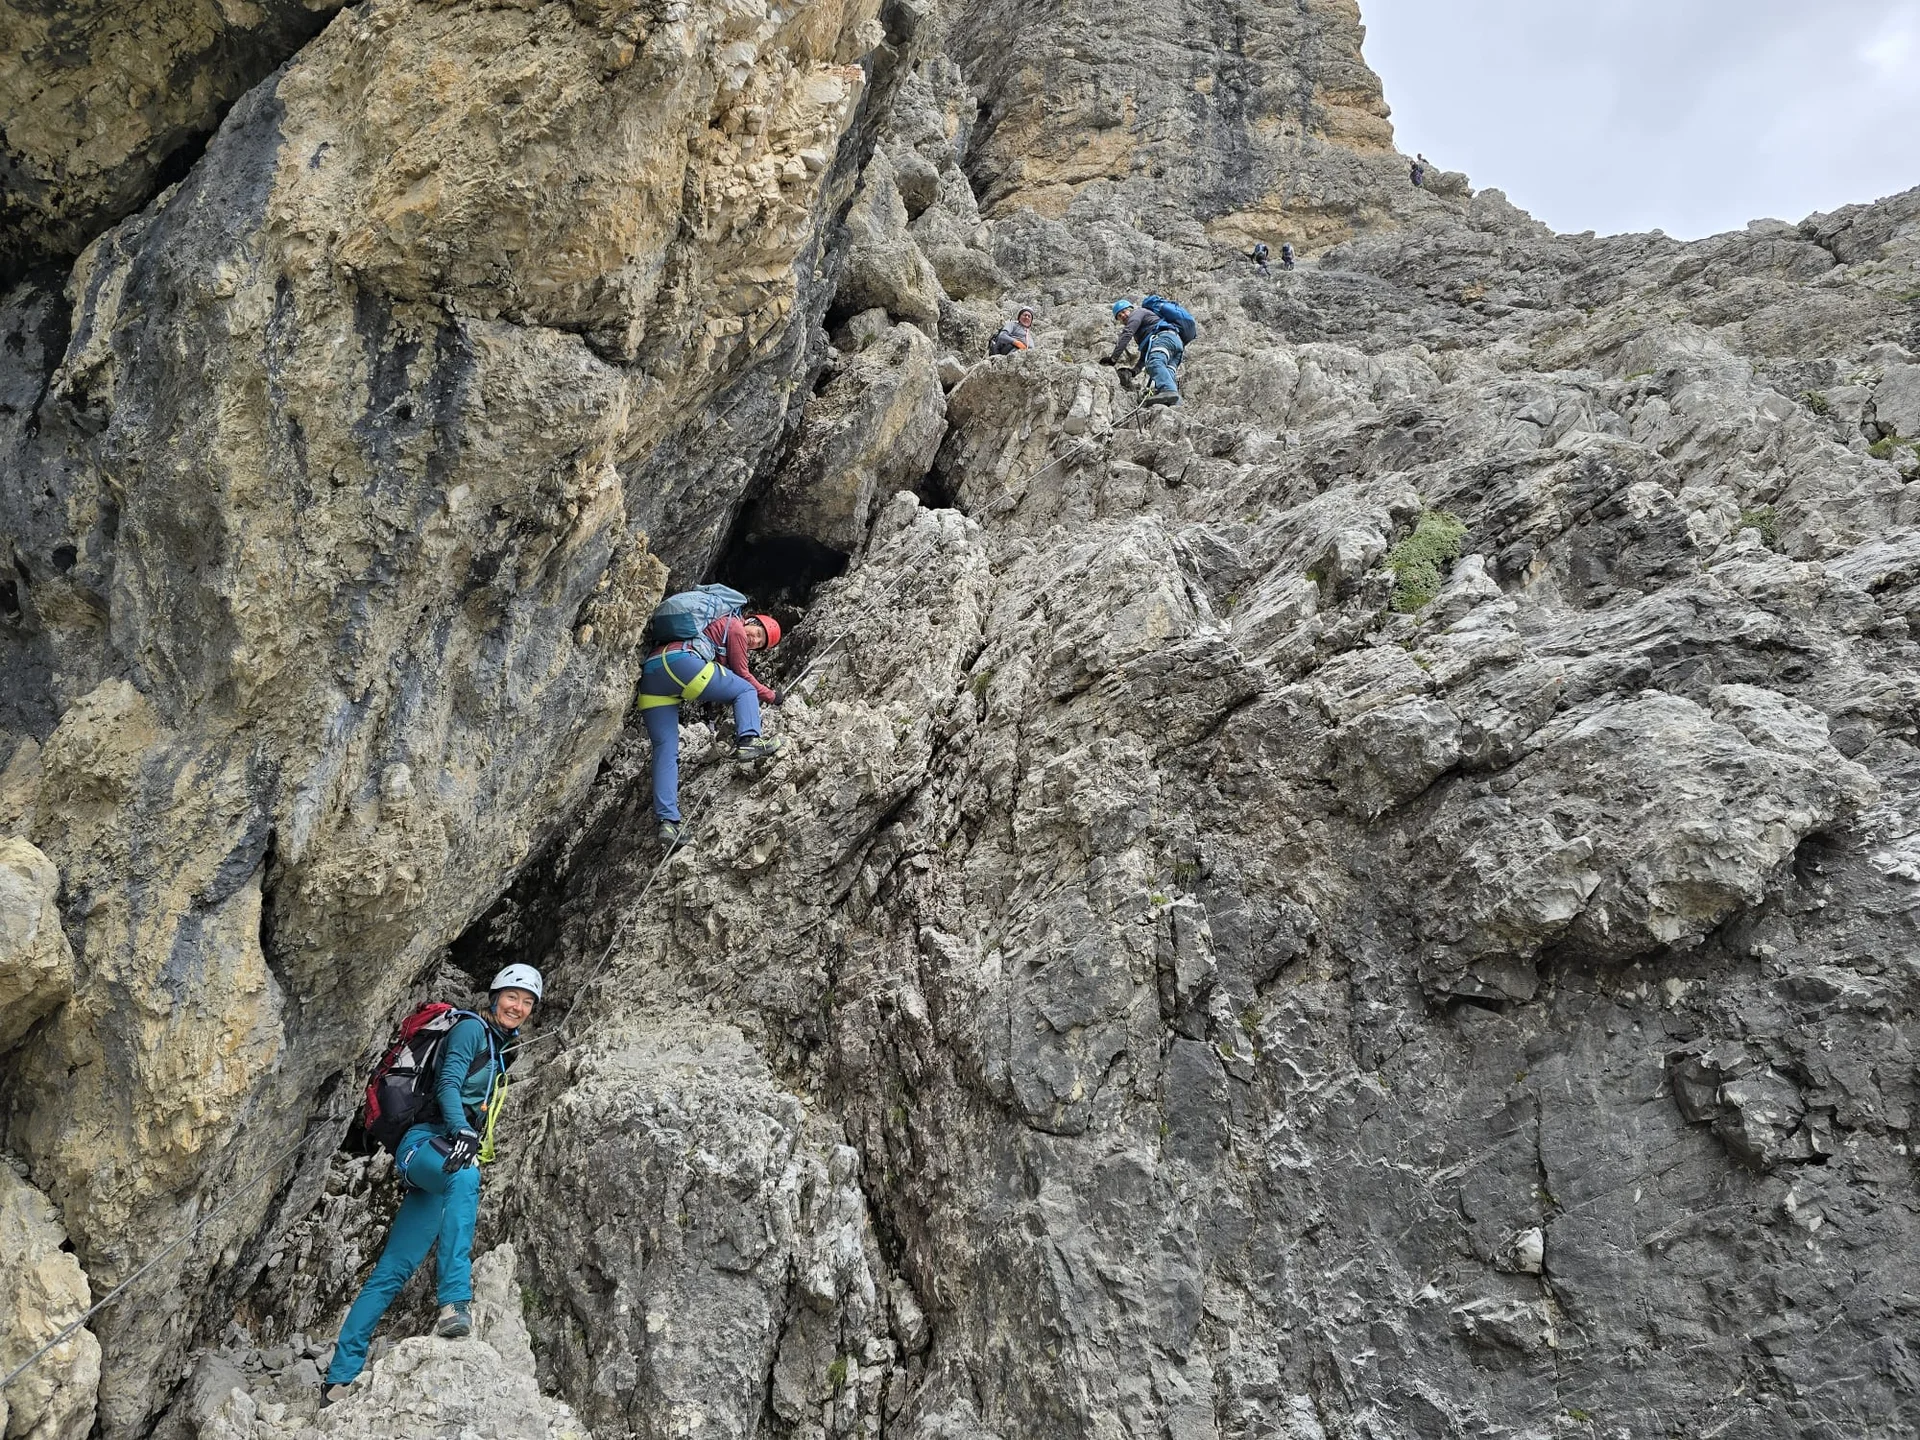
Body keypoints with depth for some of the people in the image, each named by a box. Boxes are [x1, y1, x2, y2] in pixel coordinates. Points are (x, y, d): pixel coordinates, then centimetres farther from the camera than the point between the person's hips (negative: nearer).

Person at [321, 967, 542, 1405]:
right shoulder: (471, 1028, -1)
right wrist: (462, 1131, -31)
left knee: (393, 1271, 3)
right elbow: (448, 1084, -16)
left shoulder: (501, 1052, 25)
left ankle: (341, 1377, 3)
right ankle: (454, 1302, -49)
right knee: (464, 1176, -42)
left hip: (450, 1159, 8)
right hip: (427, 1142, -8)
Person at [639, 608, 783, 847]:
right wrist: (771, 696, 27)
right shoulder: (735, 626, 14)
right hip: (679, 661, -8)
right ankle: (749, 741, -15)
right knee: (746, 690, 9)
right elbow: (742, 674, 15)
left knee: (666, 750, -1)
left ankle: (668, 820, -12)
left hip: (649, 675, 8)